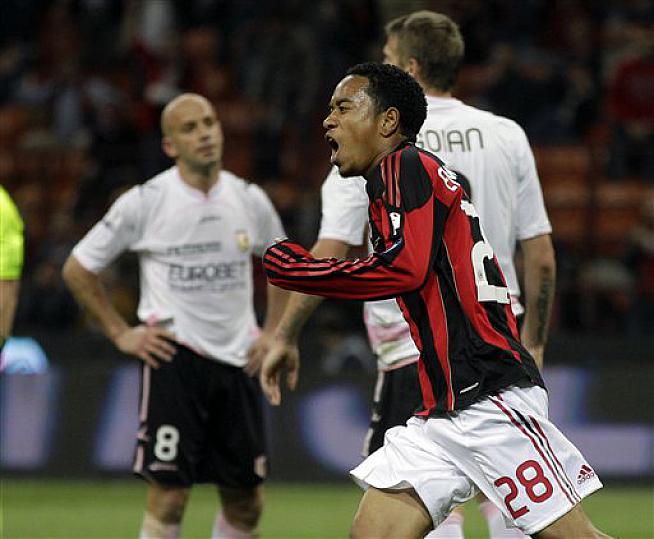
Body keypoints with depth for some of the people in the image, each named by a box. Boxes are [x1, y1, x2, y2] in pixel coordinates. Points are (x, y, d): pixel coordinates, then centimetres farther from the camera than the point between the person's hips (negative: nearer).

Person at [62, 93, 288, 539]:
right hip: (174, 356, -4)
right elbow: (78, 269, 3)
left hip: (237, 360, 4)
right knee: (170, 494, -10)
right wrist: (120, 334, -1)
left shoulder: (249, 200, 5)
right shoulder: (145, 202, -6)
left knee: (246, 502, 5)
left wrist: (272, 334, 12)